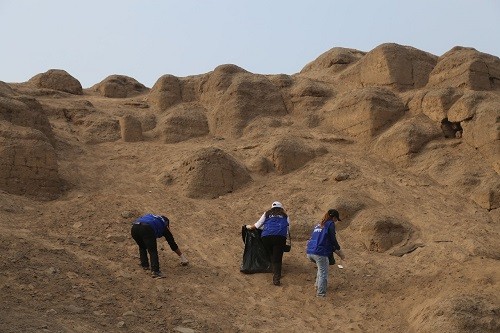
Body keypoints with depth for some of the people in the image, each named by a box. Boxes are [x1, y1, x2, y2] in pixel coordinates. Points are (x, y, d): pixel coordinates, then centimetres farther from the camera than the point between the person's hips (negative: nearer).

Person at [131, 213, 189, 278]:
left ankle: (144, 265, 27)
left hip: (134, 228, 6)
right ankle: (155, 271, -13)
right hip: (146, 229, -6)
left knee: (142, 247, 30)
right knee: (153, 251, 1)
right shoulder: (164, 226, 29)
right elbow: (172, 242, 34)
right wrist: (182, 257, 46)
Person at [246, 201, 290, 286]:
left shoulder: (267, 214, 24)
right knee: (277, 258, -6)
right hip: (280, 237, -1)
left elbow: (257, 225, 26)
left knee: (271, 256, 17)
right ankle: (276, 278, -19)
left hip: (267, 236, 1)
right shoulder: (285, 216, 25)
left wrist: (250, 227, 43)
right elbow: (288, 229, 20)